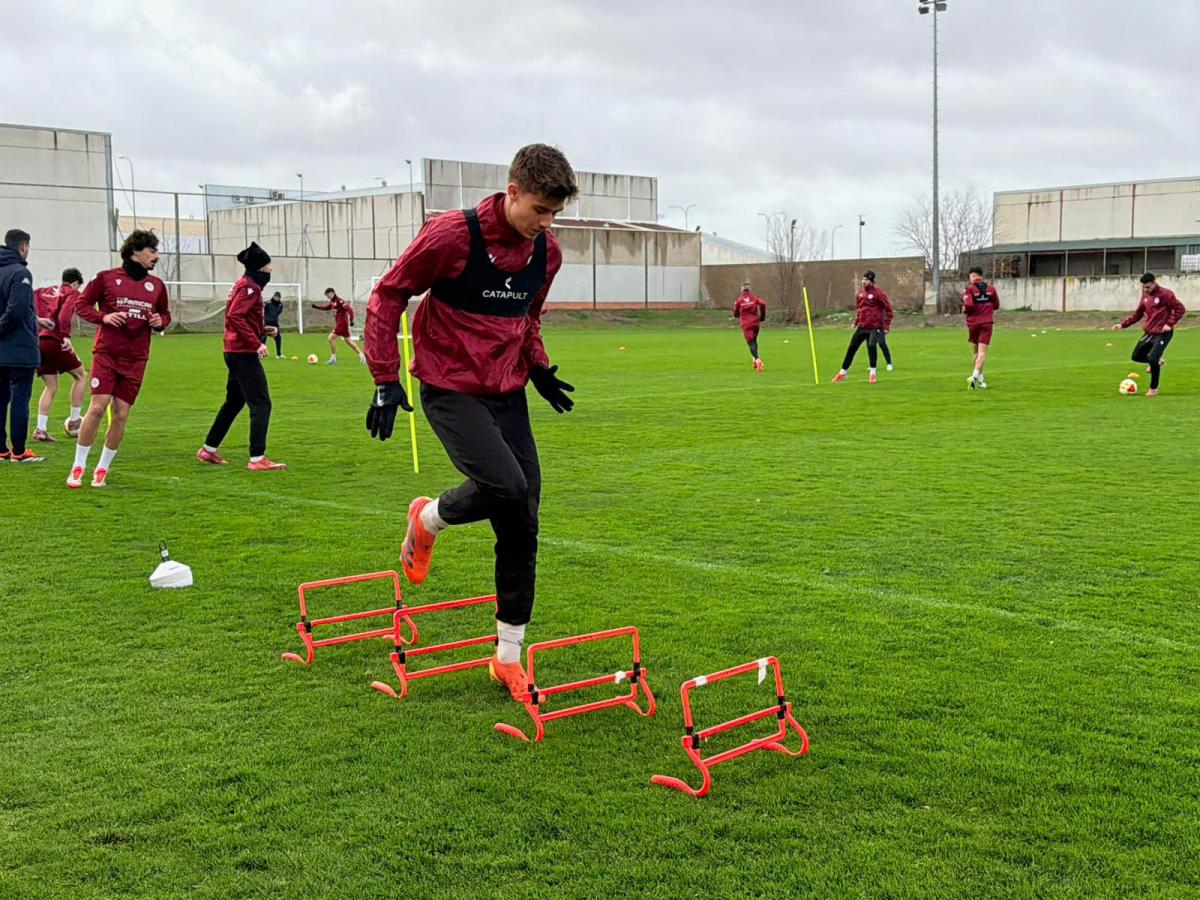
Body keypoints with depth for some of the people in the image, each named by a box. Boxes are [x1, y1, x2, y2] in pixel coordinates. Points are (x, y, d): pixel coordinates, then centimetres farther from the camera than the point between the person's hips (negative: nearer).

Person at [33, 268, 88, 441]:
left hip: (37, 341, 6)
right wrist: (66, 336, -24)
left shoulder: (42, 291, 22)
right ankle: (74, 421, 10)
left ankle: (41, 429, 4)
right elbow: (65, 312, -15)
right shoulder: (73, 294, 4)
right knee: (81, 375, 13)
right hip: (54, 341, -6)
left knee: (51, 387, 15)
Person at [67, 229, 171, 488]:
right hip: (106, 353, -4)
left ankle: (102, 469, 17)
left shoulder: (156, 286, 10)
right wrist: (103, 317, -12)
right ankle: (78, 467, 1)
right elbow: (81, 304, 5)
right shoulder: (107, 278, -1)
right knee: (97, 407, -12)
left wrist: (160, 322, 0)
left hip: (135, 359, 4)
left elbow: (165, 314, 23)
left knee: (121, 415, 3)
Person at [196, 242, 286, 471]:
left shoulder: (244, 285, 16)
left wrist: (264, 329, 10)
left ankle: (209, 450, 28)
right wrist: (256, 343, -25)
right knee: (261, 404, -10)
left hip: (235, 352, 10)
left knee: (234, 402, 20)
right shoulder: (249, 287, -13)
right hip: (244, 354, -10)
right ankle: (257, 459, -12)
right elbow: (235, 316, -24)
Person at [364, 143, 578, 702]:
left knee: (521, 528, 1)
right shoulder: (451, 235, -16)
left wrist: (538, 367, 9)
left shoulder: (547, 252, 3)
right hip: (451, 389, -6)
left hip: (509, 393, 6)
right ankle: (428, 520, 9)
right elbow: (388, 296, -7)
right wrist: (386, 379, -11)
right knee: (505, 486, -27)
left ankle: (508, 657, 14)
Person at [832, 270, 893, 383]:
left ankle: (873, 373, -4)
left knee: (872, 346, -21)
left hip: (874, 327, -6)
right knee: (851, 348, 5)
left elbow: (888, 309, -5)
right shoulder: (860, 293, 8)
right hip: (861, 326, 6)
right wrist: (855, 322, 16)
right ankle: (843, 372, 17)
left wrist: (887, 325, -9)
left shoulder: (878, 293, -10)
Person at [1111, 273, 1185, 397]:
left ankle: (1154, 389, 2)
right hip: (1148, 333, 7)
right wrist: (1123, 324, 5)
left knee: (1153, 359, -16)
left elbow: (1180, 309, -12)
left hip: (1162, 333, -7)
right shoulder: (1145, 295, 6)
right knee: (1136, 356, 8)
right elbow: (1138, 314, 14)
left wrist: (1170, 324, -19)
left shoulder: (1165, 294, -15)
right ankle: (1156, 361, 35)